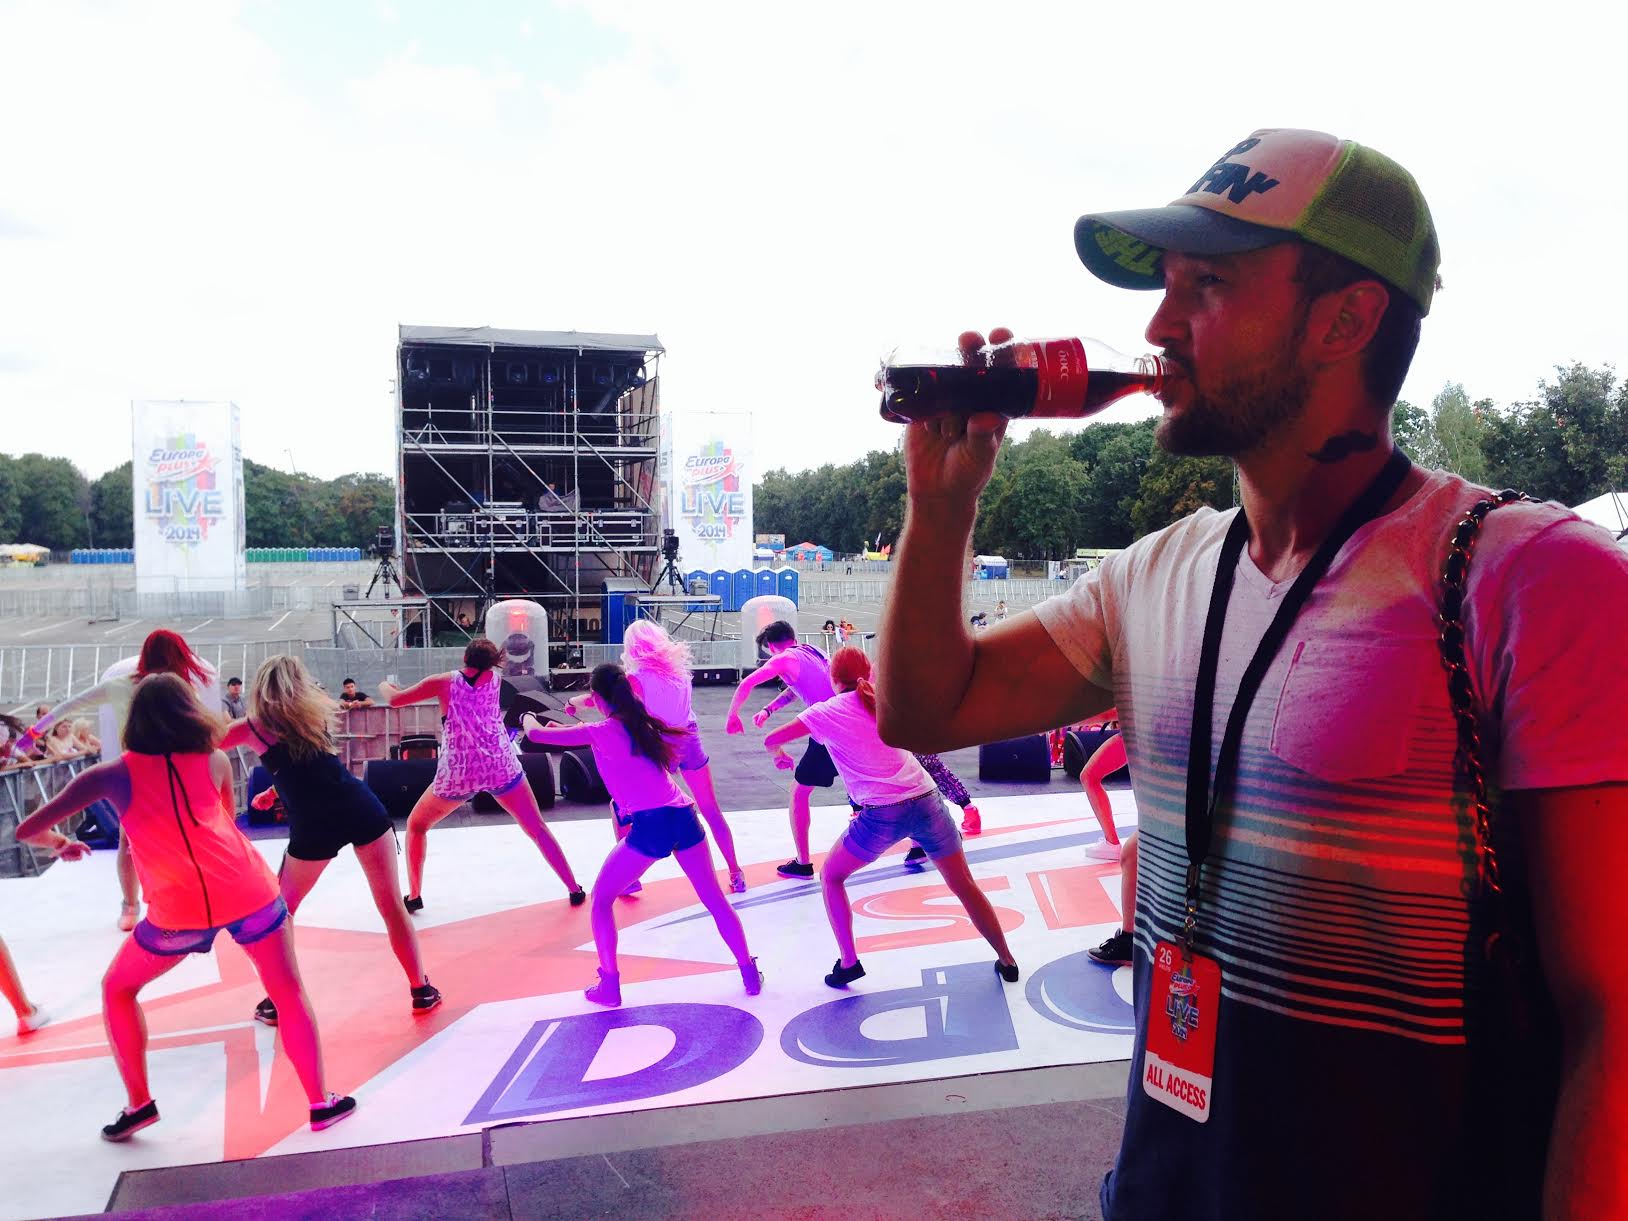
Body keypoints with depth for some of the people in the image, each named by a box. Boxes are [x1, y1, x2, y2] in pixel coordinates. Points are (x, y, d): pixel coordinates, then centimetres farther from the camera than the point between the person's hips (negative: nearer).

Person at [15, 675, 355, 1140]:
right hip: (248, 893, 1)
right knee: (290, 995, 15)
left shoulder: (114, 773, 7)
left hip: (179, 911, -1)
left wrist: (59, 843, 28)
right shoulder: (215, 761, 10)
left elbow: (28, 829, 9)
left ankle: (138, 1103, 25)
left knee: (117, 990, 26)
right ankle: (321, 1104, 17)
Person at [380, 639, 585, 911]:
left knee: (415, 825, 23)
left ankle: (414, 896, 18)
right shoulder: (494, 677, 8)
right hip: (500, 766, 1)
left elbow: (394, 700, 7)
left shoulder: (443, 682, 1)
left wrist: (384, 686, 26)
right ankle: (575, 890, 7)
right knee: (537, 828, 10)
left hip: (457, 772, -1)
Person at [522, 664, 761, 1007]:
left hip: (650, 825, -5)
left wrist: (529, 717, 31)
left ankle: (609, 984, 11)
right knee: (714, 899, 18)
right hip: (683, 816, 5)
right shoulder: (645, 723, 18)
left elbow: (537, 734, 6)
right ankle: (750, 974, 21)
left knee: (601, 900, 14)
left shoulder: (599, 731, 2)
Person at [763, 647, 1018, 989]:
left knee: (830, 877, 19)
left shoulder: (827, 711, 2)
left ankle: (848, 962, 15)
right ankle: (1007, 961, 24)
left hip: (882, 813, -3)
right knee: (964, 884, 17)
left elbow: (771, 740, 7)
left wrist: (779, 754, 30)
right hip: (926, 798, 4)